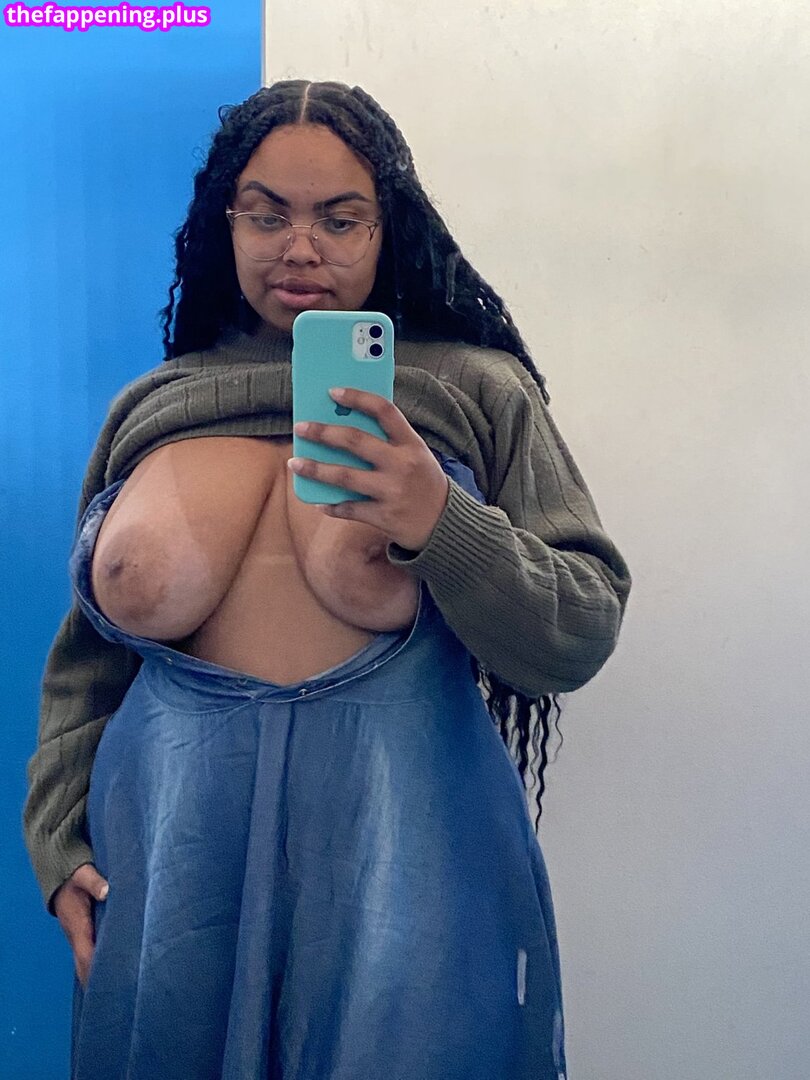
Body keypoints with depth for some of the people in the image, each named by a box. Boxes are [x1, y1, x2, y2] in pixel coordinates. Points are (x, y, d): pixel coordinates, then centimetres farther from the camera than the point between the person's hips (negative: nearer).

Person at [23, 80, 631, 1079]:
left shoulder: (474, 389, 4)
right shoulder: (151, 406, 12)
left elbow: (582, 639, -2)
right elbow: (83, 660, 15)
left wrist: (441, 523, -17)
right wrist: (60, 846, 7)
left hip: (401, 824, -2)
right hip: (173, 824, 3)